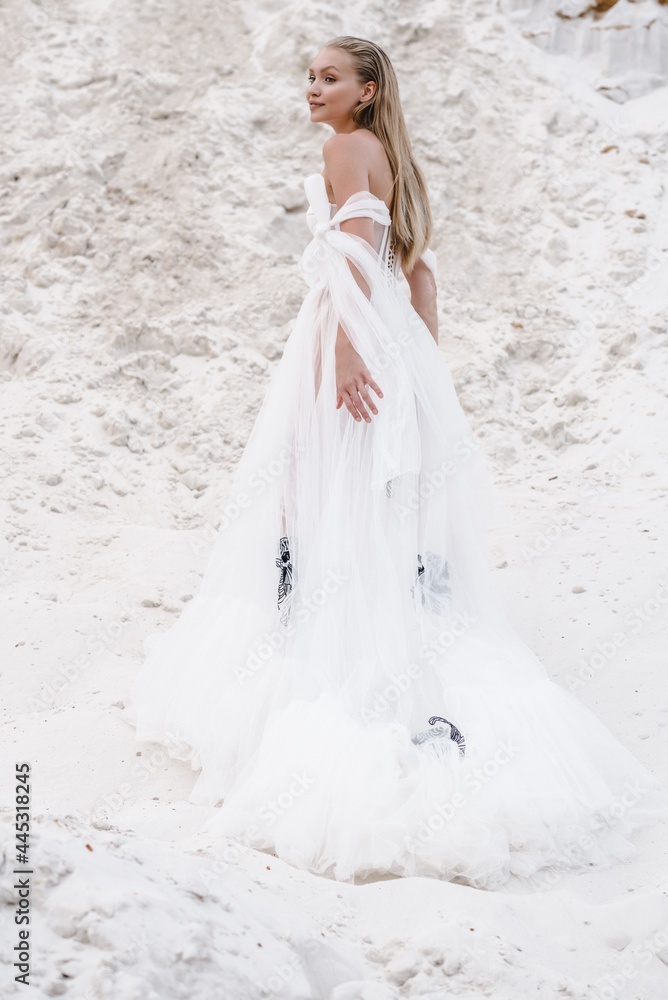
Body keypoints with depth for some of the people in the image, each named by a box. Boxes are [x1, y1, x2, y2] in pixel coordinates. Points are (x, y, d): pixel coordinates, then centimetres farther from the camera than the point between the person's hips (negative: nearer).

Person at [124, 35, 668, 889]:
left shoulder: (350, 148, -5)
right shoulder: (396, 161, 21)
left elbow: (355, 252, -18)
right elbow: (420, 274, 20)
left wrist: (344, 342, -27)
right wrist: (427, 369, 20)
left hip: (354, 336, -9)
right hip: (396, 343, 9)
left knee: (342, 505, -8)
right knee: (396, 517, 10)